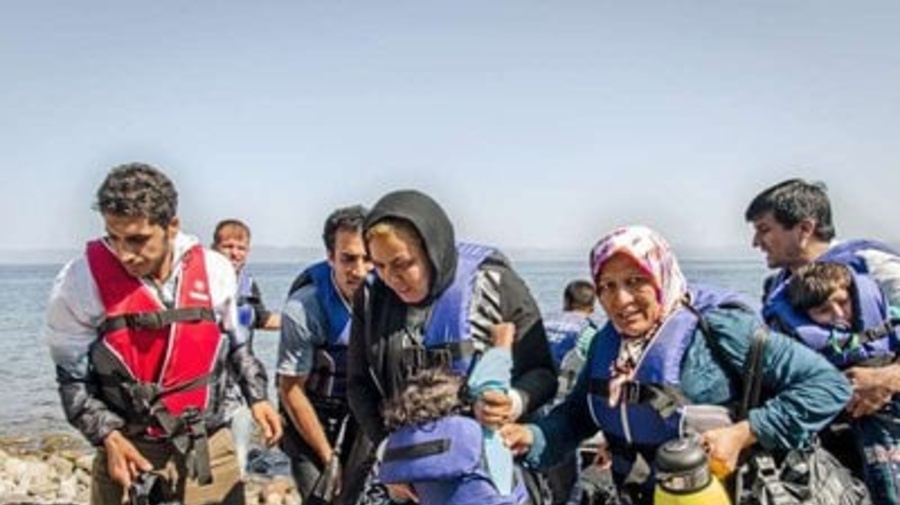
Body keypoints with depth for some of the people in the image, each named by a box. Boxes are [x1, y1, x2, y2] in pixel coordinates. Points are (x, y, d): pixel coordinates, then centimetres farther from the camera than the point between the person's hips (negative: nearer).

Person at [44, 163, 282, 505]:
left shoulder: (214, 270, -3)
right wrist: (110, 438, -14)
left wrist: (256, 397, 7)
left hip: (210, 449, 2)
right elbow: (73, 378, -3)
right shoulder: (81, 281, -11)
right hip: (131, 453, -2)